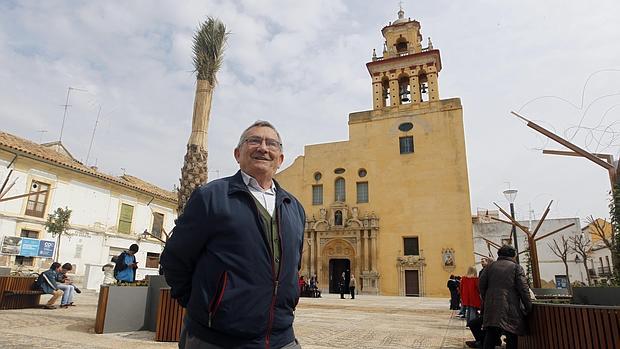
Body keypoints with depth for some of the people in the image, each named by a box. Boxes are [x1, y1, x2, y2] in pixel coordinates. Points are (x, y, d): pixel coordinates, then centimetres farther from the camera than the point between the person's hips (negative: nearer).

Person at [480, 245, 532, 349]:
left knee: (490, 336, 9)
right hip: (510, 307, -3)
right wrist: (528, 307, 1)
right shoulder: (516, 267, 1)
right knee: (511, 338, 4)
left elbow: (482, 284, 9)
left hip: (491, 307, 4)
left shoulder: (491, 266, 11)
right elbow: (523, 289, -5)